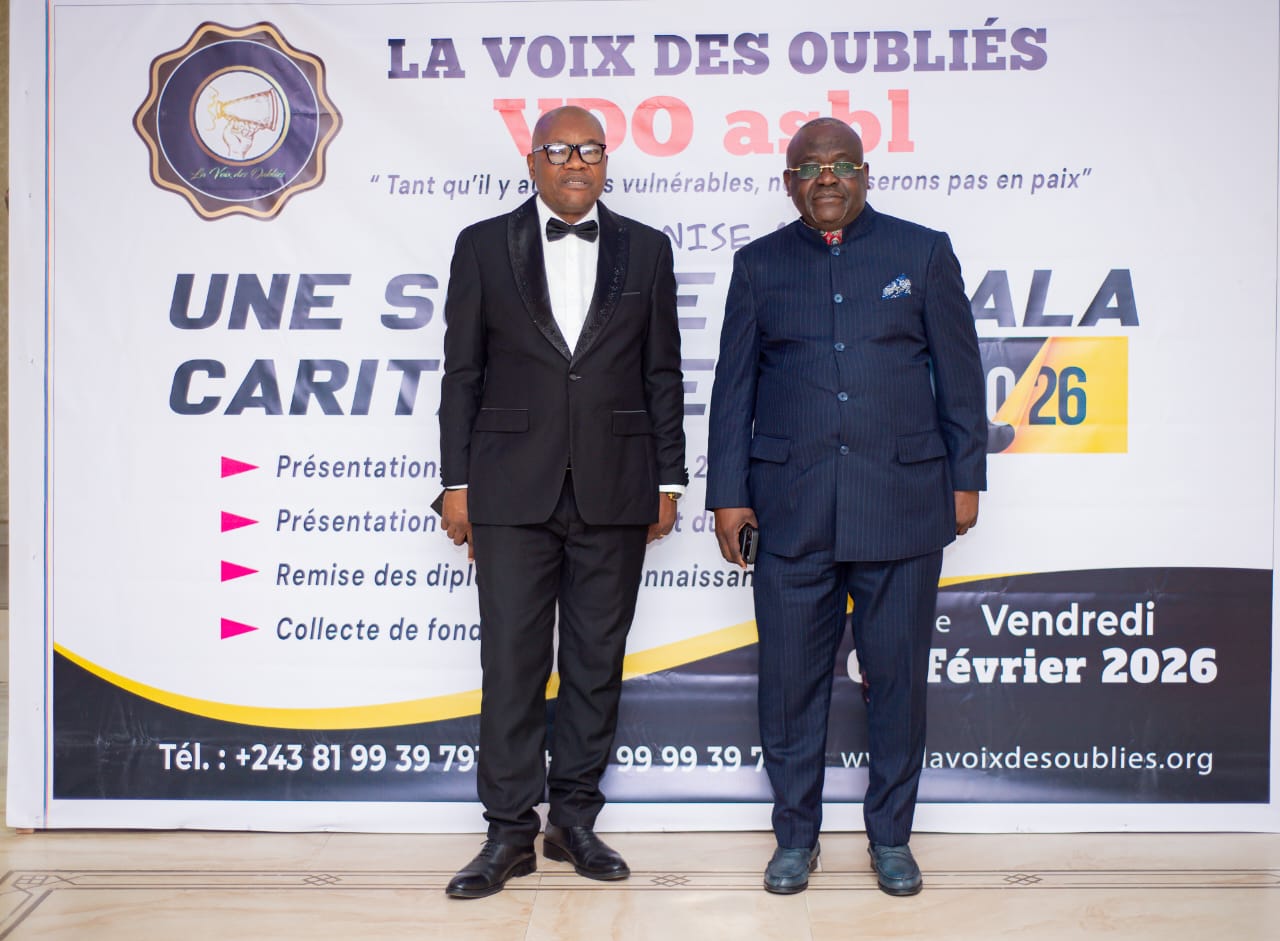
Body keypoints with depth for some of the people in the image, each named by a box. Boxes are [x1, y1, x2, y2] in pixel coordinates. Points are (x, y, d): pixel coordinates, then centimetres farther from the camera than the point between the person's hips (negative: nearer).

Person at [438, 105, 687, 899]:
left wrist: (668, 481, 4)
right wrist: (456, 483, -1)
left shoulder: (646, 249, 8)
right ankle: (511, 832, 13)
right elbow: (462, 373, 4)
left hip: (613, 489, 1)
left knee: (597, 661, 7)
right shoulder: (484, 245, 5)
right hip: (513, 487, -1)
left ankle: (574, 818, 21)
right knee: (511, 662, 1)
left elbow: (663, 374, 8)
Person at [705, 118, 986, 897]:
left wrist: (966, 477, 4)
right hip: (792, 505, 1)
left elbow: (959, 374, 8)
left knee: (898, 675, 6)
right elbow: (733, 388, 9)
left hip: (902, 502, 0)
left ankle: (891, 836, 23)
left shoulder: (923, 252, 8)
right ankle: (796, 837, 21)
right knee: (792, 677, 4)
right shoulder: (760, 264, 10)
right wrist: (729, 494, 4)